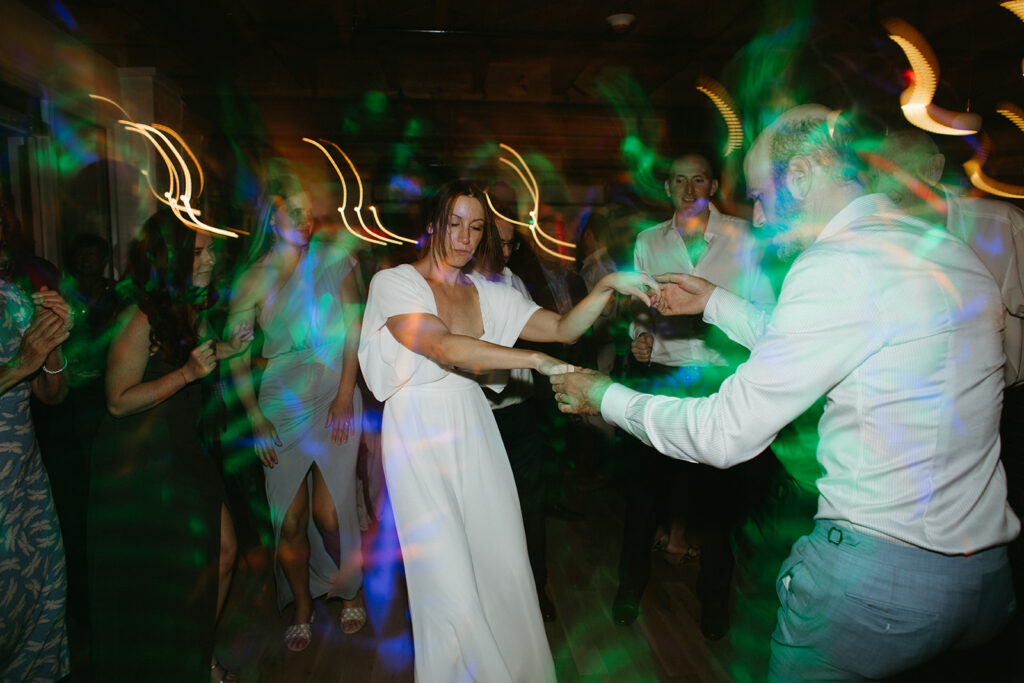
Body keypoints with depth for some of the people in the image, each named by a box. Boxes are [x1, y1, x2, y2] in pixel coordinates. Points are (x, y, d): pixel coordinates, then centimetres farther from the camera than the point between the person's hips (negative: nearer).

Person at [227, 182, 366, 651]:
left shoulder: (334, 260, 1)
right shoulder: (254, 279, 2)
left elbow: (353, 330, -1)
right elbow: (236, 355, 2)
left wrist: (345, 396, -8)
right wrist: (255, 418, -4)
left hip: (334, 398, -1)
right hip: (281, 405, 1)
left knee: (329, 513, 0)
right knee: (289, 520, 5)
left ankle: (349, 590, 27)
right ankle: (302, 609, 27)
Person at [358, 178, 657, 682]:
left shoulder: (486, 292, 8)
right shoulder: (393, 282, -7)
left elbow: (563, 328, 1)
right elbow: (444, 347, -23)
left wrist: (607, 287, -15)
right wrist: (536, 360, -27)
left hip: (474, 435, 5)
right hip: (420, 441, -4)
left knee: (503, 568, 8)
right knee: (451, 585, 2)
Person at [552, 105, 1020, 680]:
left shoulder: (837, 266, -21)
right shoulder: (950, 250, 7)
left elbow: (725, 434, -18)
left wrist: (605, 396, -4)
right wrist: (715, 302, 23)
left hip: (875, 573, -7)